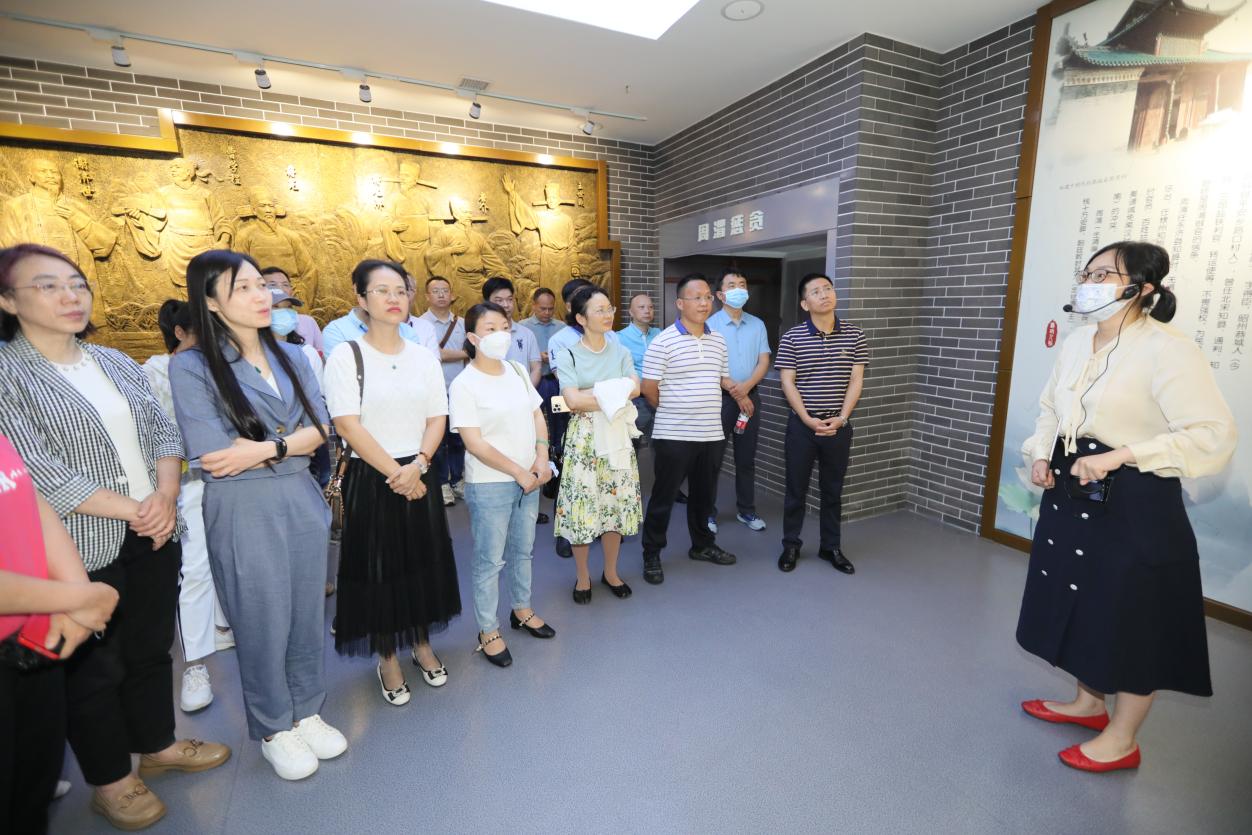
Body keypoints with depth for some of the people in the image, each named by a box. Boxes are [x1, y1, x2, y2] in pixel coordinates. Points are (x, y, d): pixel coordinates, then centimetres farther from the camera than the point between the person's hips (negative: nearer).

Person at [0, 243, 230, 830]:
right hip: (83, 549, -5)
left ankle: (158, 745, 39)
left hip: (154, 536, 5)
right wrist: (132, 511, -14)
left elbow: (164, 433, 6)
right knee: (95, 668, 12)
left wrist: (165, 496, -10)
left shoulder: (115, 362, 8)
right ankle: (111, 781, 31)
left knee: (151, 649, 18)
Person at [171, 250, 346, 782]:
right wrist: (289, 443, -7)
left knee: (307, 616, 15)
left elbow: (319, 430, 1)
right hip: (242, 512, -4)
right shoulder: (191, 367, -8)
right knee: (262, 623, 11)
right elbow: (211, 456, -15)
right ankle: (275, 729, 34)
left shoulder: (291, 357, 7)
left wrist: (263, 448, -14)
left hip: (302, 502, 4)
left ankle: (307, 712, 37)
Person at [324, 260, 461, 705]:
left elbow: (437, 419, 2)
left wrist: (417, 465, -14)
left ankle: (422, 644, 34)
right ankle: (386, 657, 27)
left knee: (423, 561, 13)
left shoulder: (424, 358, 5)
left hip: (420, 475, 4)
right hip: (370, 479, -3)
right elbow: (348, 425, -13)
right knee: (378, 567, 7)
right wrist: (394, 473, -16)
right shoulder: (346, 356, -7)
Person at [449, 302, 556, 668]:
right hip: (489, 485, -6)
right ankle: (488, 631, 25)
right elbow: (474, 443, -18)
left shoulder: (518, 370, 3)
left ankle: (522, 610, 41)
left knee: (522, 550, 20)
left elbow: (537, 416, 9)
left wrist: (542, 459, -5)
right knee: (490, 560, 7)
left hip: (528, 480, 6)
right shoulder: (464, 384, -15)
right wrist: (518, 472, -16)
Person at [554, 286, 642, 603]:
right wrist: (615, 394, -12)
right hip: (584, 438, -3)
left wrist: (593, 393, -16)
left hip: (617, 436, 3)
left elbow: (634, 388, -8)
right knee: (583, 505, 1)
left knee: (617, 503, 8)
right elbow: (573, 400, -16)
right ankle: (583, 576, 21)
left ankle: (611, 572, 27)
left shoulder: (620, 352, 8)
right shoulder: (569, 356, -3)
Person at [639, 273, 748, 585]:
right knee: (664, 496, 5)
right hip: (673, 435, -6)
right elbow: (649, 388, -8)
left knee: (704, 493, 19)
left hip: (711, 434, 6)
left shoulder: (718, 340, 9)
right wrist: (673, 412, 4)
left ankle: (702, 544, 38)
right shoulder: (663, 342, -11)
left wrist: (739, 391, 3)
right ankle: (651, 554, 21)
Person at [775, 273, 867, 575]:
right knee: (796, 489, 8)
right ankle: (791, 545, 24)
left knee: (833, 490, 13)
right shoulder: (791, 338, -5)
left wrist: (841, 417, -10)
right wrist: (808, 419, -14)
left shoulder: (855, 336, 1)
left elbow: (856, 381, 1)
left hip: (839, 427, 2)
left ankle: (831, 547, 28)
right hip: (801, 426, -2)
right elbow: (787, 382, -6)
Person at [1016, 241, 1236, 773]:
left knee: (1132, 619, 8)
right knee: (1082, 602, 20)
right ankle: (1089, 703, 42)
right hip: (1072, 494, 8)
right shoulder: (1077, 341, 6)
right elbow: (1050, 407, 16)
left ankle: (1122, 741, 28)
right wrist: (1040, 453, 1)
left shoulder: (1168, 349, -17)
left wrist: (1121, 455, -26)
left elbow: (1214, 436, -21)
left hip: (1134, 503, -7)